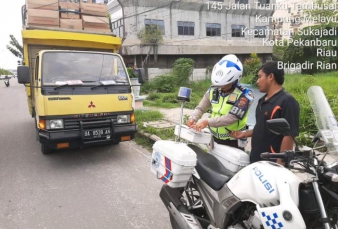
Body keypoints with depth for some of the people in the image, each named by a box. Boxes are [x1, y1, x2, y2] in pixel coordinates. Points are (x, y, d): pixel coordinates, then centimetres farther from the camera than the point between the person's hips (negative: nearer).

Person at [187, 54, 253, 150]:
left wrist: (208, 122, -36)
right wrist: (192, 118, -21)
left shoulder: (244, 95, -16)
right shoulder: (213, 90, 1)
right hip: (214, 138, 5)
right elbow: (200, 108, 1)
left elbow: (231, 118, -26)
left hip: (233, 142, -5)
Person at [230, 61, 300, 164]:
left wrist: (280, 164, -22)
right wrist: (245, 134, 13)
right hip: (256, 160, 9)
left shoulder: (287, 101, -17)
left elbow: (289, 136, -21)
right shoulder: (263, 100, 11)